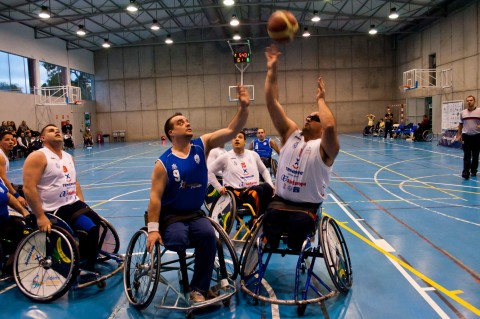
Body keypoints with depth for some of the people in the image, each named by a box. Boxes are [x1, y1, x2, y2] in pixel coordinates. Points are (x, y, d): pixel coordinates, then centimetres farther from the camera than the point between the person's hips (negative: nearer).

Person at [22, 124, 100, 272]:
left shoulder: (69, 157, 15)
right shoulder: (38, 157, -11)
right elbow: (28, 188, -18)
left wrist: (83, 204, 10)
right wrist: (40, 217, -22)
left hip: (74, 204, 8)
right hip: (54, 210, -8)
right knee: (90, 229, -21)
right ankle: (86, 267, -1)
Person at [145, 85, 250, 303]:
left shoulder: (202, 145, -2)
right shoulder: (164, 163, -10)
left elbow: (232, 130, -11)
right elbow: (155, 196, -11)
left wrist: (243, 107, -26)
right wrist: (153, 228, -18)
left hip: (195, 213, 3)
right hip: (171, 215, -3)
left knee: (208, 234, -26)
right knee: (178, 241, -33)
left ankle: (198, 289, -9)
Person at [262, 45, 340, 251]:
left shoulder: (325, 148, -5)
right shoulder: (291, 134, 8)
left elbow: (330, 126, -31)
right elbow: (272, 103, 2)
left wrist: (320, 100, -16)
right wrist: (271, 70, -3)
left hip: (307, 207, -2)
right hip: (280, 201, 3)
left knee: (298, 223, -34)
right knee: (270, 220, -30)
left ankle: (296, 252, -2)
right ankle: (271, 249, -1)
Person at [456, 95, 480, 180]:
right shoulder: (463, 112, 7)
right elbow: (460, 124, 15)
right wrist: (459, 135, 12)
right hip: (466, 136, 1)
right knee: (467, 155, -6)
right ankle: (466, 173, -10)